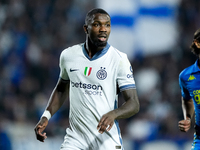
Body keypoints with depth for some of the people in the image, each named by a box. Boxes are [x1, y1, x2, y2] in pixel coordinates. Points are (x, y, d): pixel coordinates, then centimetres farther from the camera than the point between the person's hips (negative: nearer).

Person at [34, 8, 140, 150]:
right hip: (75, 137, 2)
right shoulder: (68, 55, 4)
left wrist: (113, 114, -30)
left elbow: (134, 103, -10)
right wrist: (46, 116, 7)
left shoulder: (119, 59, -8)